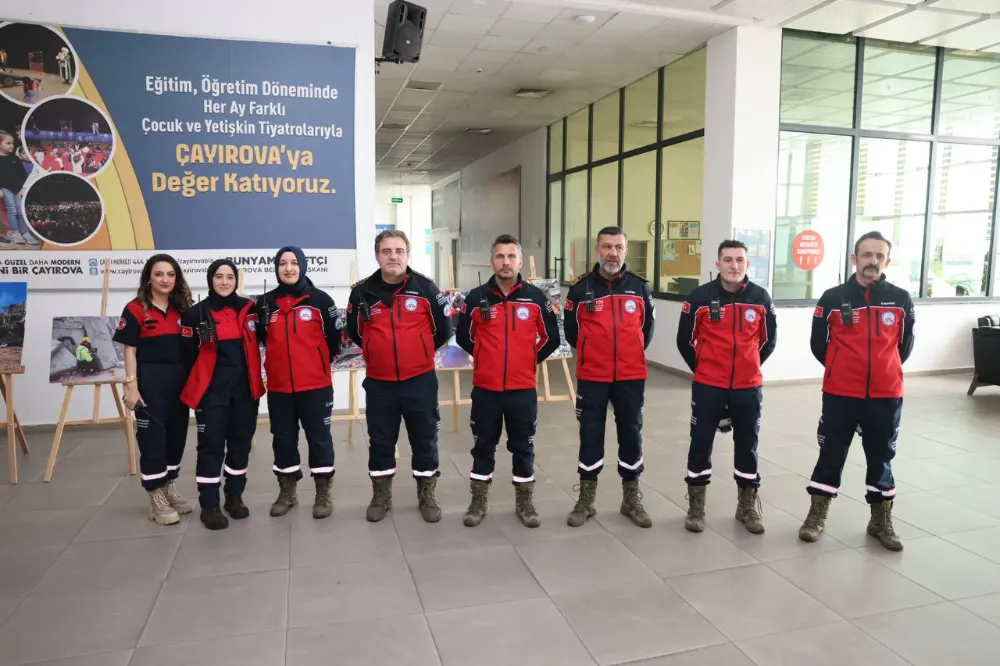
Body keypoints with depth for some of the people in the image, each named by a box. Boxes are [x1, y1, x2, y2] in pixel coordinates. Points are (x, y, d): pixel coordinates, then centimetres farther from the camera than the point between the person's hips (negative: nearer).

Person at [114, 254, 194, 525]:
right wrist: (131, 385, -14)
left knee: (177, 434, 13)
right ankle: (156, 500, 9)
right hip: (150, 382, -5)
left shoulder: (182, 309, 8)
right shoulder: (135, 309, -5)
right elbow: (130, 350, -7)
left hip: (179, 381, 5)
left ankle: (170, 488, 29)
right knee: (152, 437, 0)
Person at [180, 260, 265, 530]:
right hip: (212, 390, -3)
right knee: (211, 445, -1)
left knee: (241, 442, 10)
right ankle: (209, 505, 9)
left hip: (244, 388, 3)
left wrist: (254, 379, 8)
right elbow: (188, 354, 0)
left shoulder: (249, 309, 5)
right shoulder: (195, 314, -3)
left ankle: (235, 496, 25)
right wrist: (196, 386, 0)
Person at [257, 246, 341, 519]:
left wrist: (320, 362, 7)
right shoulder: (266, 303, 5)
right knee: (283, 439, 12)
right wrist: (280, 361, 14)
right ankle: (287, 491, 28)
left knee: (319, 437, 5)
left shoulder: (320, 299, -4)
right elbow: (260, 338, 17)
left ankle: (323, 493, 17)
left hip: (316, 385, -3)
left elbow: (334, 337, 1)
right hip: (278, 387, 3)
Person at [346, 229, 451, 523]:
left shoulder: (425, 287, -7)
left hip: (420, 380, -1)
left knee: (425, 440, 9)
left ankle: (427, 496, 25)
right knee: (380, 442, 13)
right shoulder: (362, 291, -3)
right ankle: (381, 496, 30)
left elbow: (443, 329, 2)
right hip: (379, 382, 1)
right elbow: (355, 332, 11)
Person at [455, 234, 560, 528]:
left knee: (523, 446, 11)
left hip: (523, 388, 0)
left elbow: (551, 338, 6)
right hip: (485, 388, 0)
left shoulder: (536, 298, -3)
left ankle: (524, 502, 26)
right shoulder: (476, 298, -3)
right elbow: (463, 336, 9)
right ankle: (479, 501, 26)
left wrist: (531, 359, 8)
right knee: (483, 446, 11)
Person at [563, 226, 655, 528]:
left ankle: (632, 500, 25)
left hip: (631, 377, 1)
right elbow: (570, 329, 7)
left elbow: (647, 327, 13)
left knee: (631, 434, 10)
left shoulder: (640, 287, 0)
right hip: (591, 377, -1)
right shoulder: (581, 287, -4)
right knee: (590, 436, 7)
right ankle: (586, 500, 21)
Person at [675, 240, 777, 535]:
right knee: (700, 442, 4)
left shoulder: (761, 298, -2)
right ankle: (696, 505, 19)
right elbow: (684, 339, 2)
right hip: (707, 386, -2)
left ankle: (748, 505, 27)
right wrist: (700, 367, 8)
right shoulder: (700, 297, -8)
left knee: (747, 444, 11)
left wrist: (750, 366, 12)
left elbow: (769, 339, 12)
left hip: (748, 386, 2)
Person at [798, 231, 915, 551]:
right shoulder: (833, 298, -6)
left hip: (886, 395, 2)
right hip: (840, 393, -1)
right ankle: (817, 516, 20)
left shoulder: (901, 300, 0)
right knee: (831, 453, 7)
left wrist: (885, 368, 11)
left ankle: (881, 521, 28)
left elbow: (905, 343, 13)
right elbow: (818, 342, 4)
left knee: (881, 456, 13)